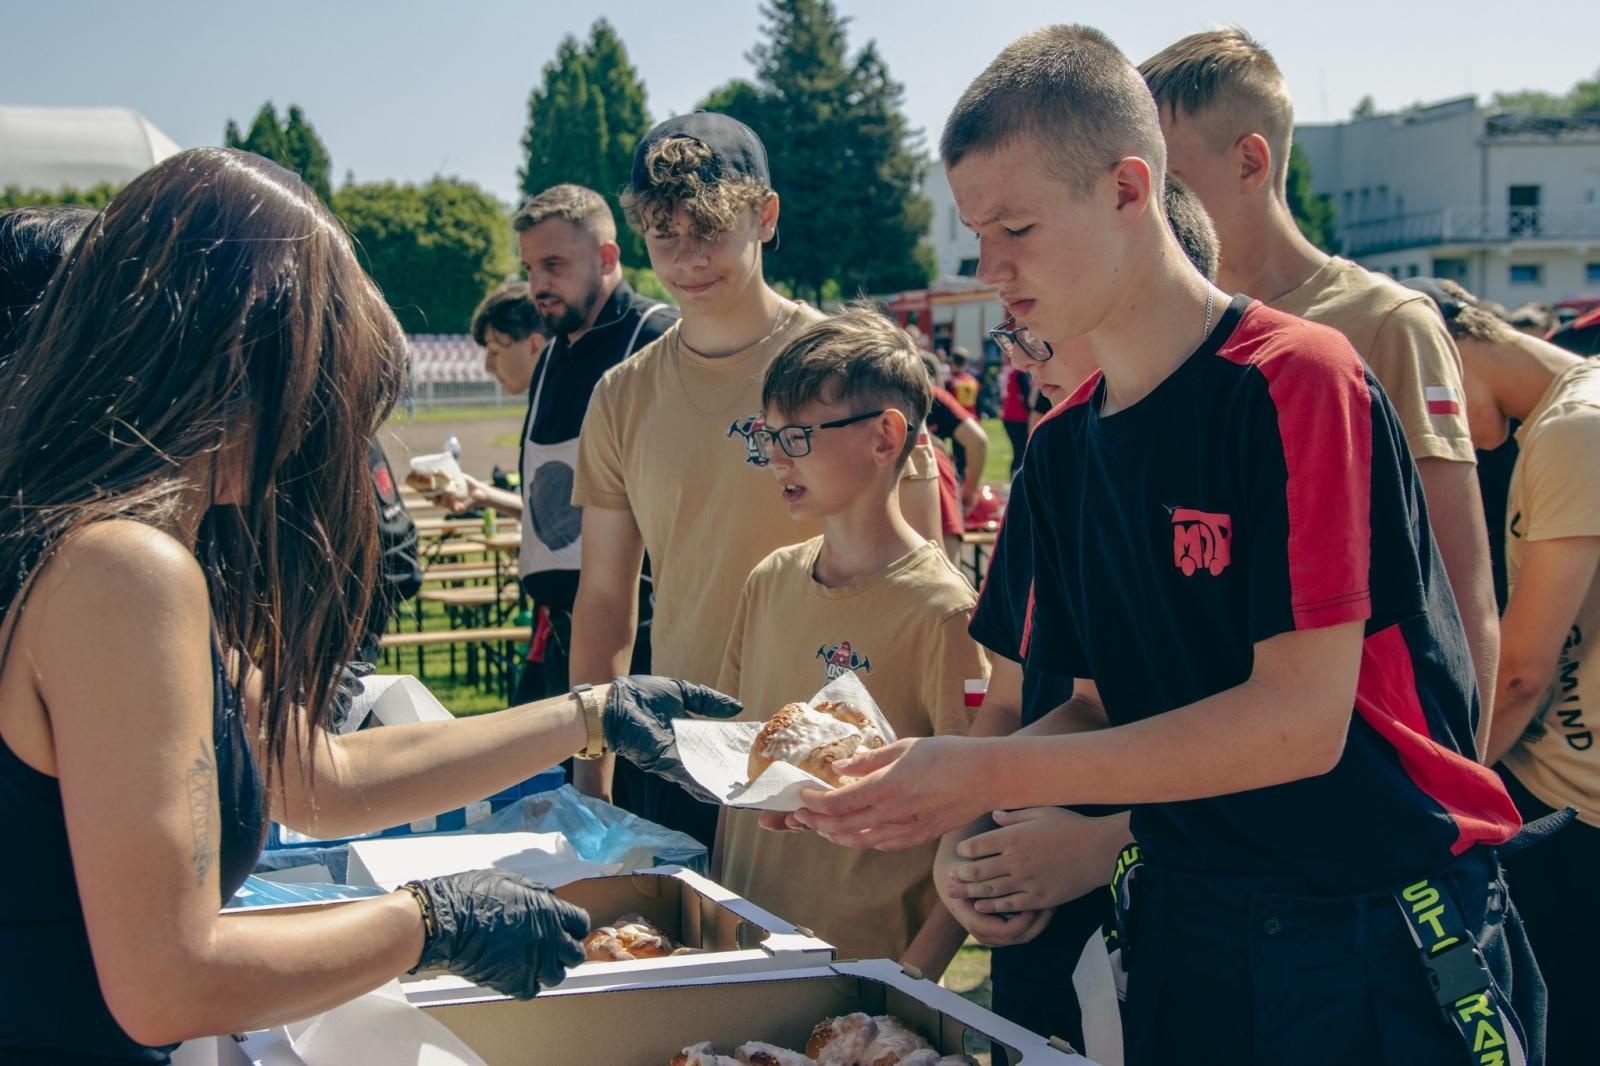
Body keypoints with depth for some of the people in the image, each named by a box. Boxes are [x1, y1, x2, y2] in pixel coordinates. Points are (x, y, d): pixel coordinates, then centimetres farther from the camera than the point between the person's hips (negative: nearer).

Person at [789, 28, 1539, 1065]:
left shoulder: (1298, 379, -17)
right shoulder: (1061, 447, 4)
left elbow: (1301, 721, -23)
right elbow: (1104, 707, 7)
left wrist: (993, 774, -24)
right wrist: (929, 785, -11)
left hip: (1380, 945, -6)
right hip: (1186, 933, 6)